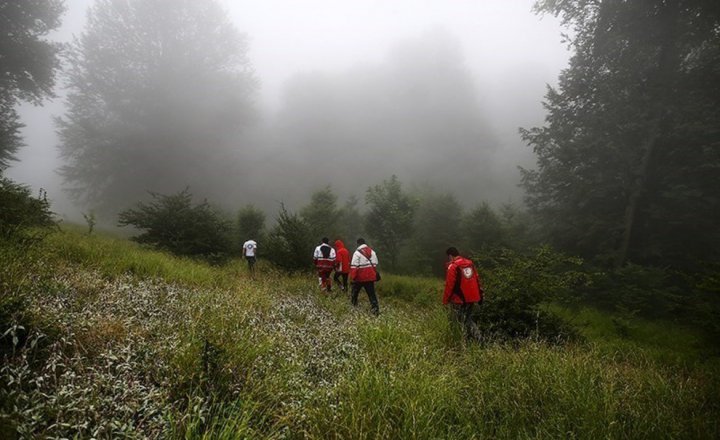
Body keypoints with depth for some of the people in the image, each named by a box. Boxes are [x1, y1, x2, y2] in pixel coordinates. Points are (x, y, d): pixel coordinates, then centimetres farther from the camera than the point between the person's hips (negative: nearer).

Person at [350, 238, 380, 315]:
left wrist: (352, 276, -11)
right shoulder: (372, 251, 8)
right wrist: (375, 274, 20)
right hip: (370, 276, 4)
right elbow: (375, 264, 12)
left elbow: (354, 266, -16)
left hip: (360, 277, -4)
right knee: (371, 293, 2)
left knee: (355, 289, 22)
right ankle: (375, 309, -7)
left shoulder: (357, 252, -11)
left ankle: (353, 301, 41)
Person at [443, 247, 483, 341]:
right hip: (471, 297, 7)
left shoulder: (453, 266, -13)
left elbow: (449, 285, -14)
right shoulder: (470, 263, 8)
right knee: (468, 318, 18)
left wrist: (445, 300, -4)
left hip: (459, 299, -7)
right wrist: (480, 295, 17)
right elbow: (477, 280, 11)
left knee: (461, 320, 5)